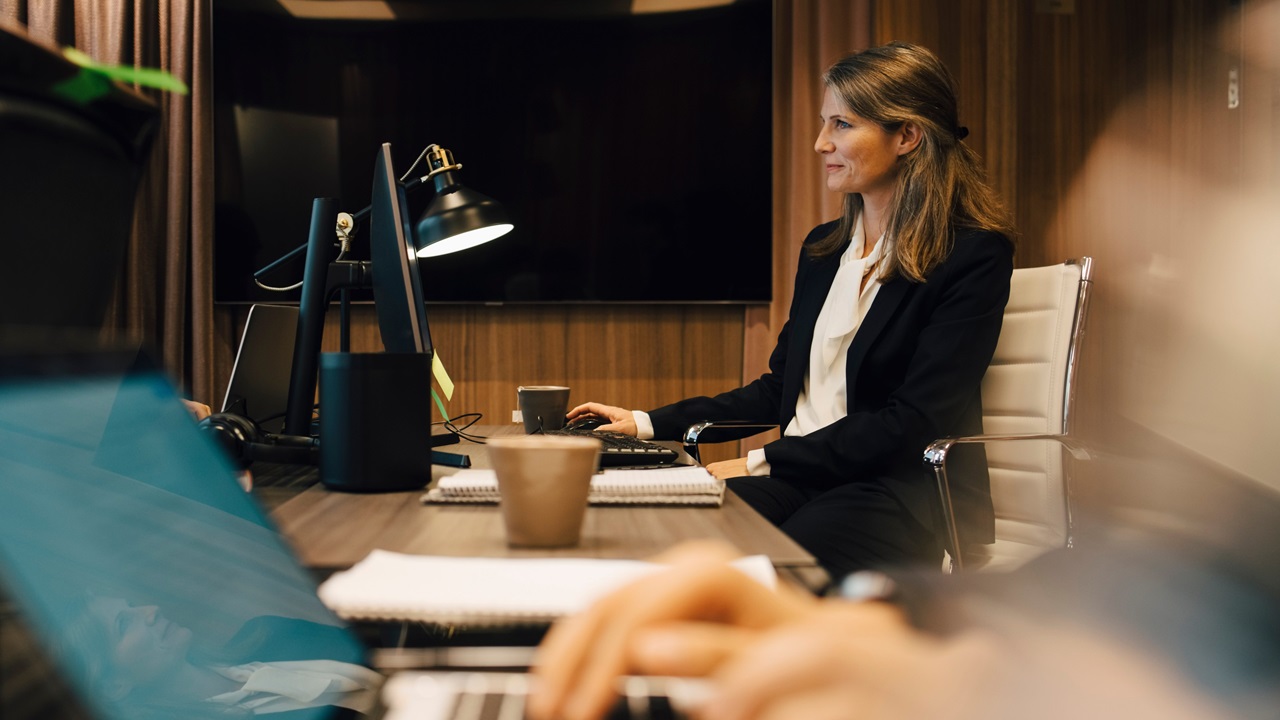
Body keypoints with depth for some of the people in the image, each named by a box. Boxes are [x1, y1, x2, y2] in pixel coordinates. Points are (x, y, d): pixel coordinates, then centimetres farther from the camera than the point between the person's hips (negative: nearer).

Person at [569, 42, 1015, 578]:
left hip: (905, 496, -6)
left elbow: (914, 422, -13)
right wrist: (648, 423, 15)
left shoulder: (974, 254, -5)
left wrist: (763, 462, -15)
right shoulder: (823, 249, 18)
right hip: (803, 477, 6)